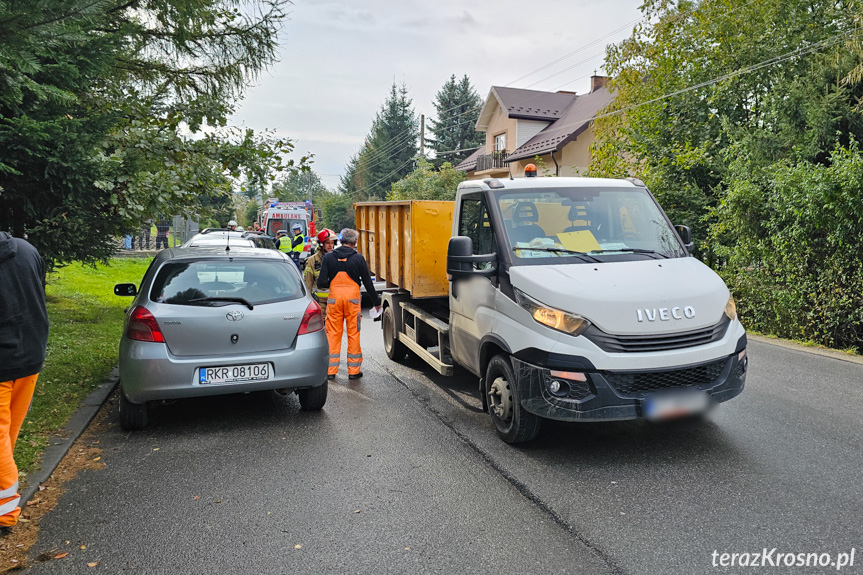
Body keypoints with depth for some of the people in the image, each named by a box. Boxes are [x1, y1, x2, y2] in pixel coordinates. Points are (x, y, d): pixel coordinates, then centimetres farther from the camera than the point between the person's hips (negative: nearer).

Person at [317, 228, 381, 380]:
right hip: (352, 299, -1)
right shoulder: (358, 259, -4)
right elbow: (368, 282, 0)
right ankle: (354, 371, 11)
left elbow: (321, 282, -5)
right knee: (353, 334, 6)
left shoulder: (328, 257, 0)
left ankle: (331, 370, 10)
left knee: (333, 334, 8)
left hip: (334, 298, 1)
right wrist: (376, 302, 9)